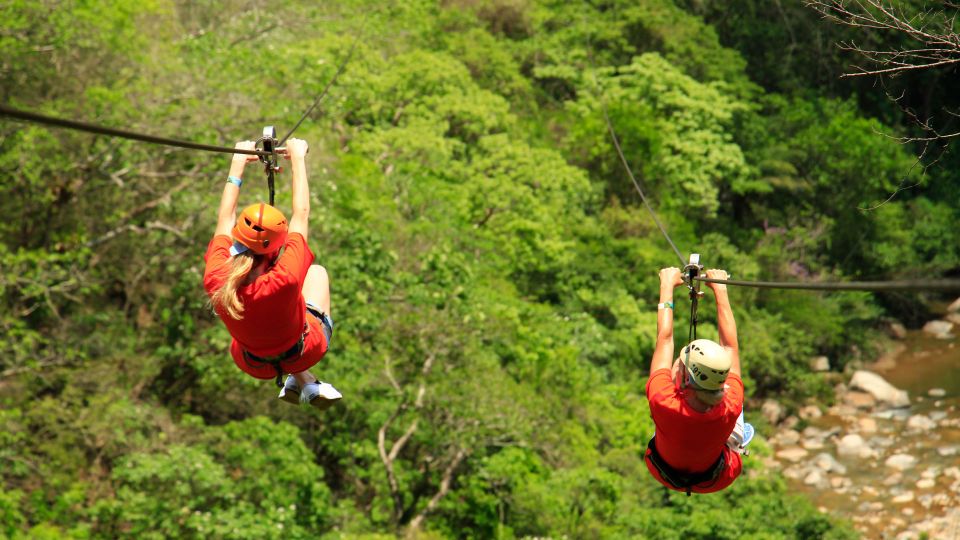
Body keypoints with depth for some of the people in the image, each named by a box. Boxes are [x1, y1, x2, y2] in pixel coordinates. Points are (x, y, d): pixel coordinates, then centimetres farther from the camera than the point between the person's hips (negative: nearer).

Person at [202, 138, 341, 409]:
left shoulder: (215, 281, -32)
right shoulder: (284, 281, -42)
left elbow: (225, 219, -15)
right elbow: (301, 213, -29)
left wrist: (238, 163, -5)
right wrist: (297, 158, -17)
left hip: (252, 363, 3)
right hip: (304, 354, -3)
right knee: (317, 272, 20)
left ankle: (304, 383, 32)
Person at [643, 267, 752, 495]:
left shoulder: (663, 404, -42)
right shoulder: (731, 407, -39)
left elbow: (665, 339, -27)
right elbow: (730, 345, -24)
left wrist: (667, 287, -15)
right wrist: (720, 289, -14)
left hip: (666, 473, 1)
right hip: (716, 480, 0)